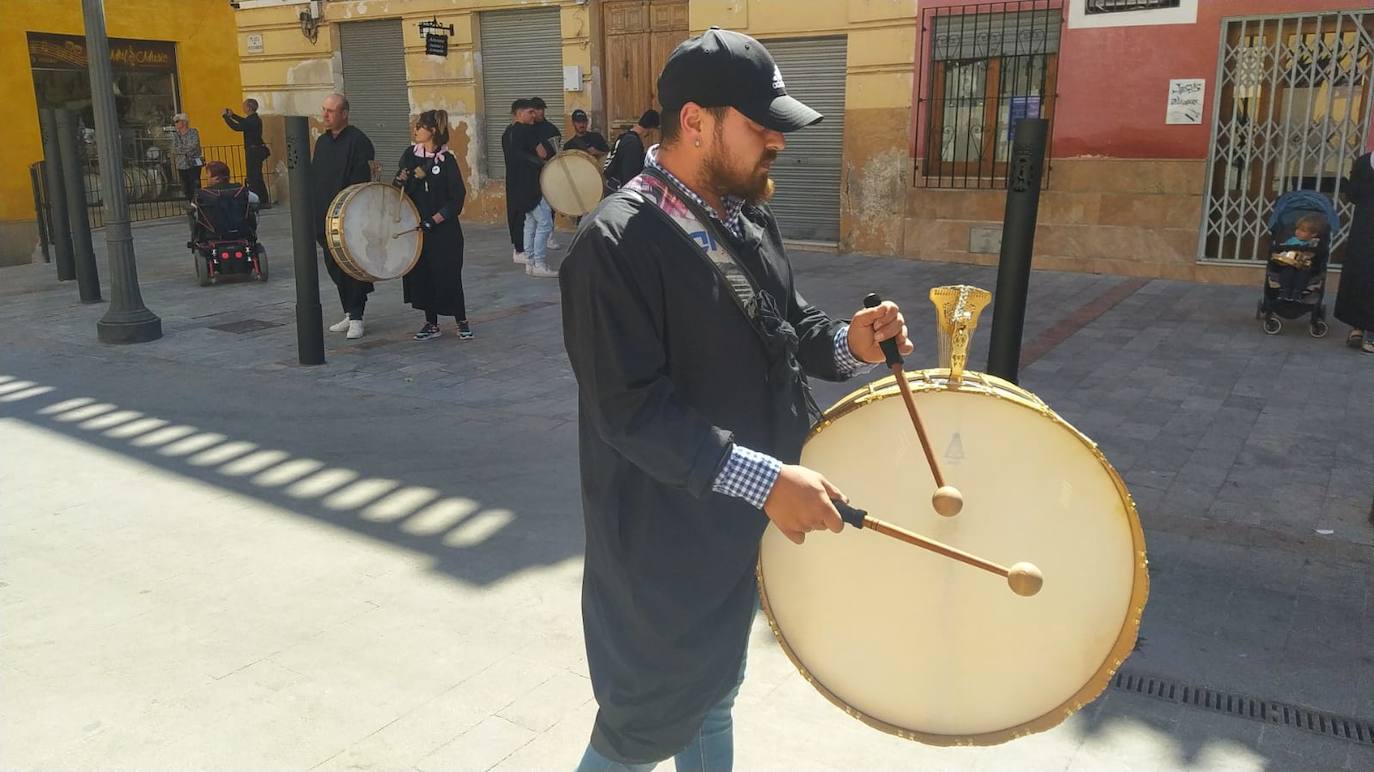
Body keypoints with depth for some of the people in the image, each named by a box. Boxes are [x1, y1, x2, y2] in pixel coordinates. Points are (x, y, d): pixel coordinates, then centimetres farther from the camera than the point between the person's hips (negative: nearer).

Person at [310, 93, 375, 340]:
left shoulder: (358, 141, -10)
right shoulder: (322, 141, 14)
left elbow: (360, 182, -16)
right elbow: (314, 178, 19)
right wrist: (313, 213, 12)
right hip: (324, 218, 8)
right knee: (335, 267, 12)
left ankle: (356, 318, 3)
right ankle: (349, 313, 22)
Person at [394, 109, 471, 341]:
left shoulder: (447, 160, -9)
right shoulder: (410, 154, 5)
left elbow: (457, 198, -11)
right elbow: (398, 188, 10)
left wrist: (434, 220, -17)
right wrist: (404, 179, -13)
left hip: (443, 229, -5)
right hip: (415, 225, 5)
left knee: (448, 275, -1)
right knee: (421, 274, 7)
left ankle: (462, 322, 14)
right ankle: (431, 324, 18)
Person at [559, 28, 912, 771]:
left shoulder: (750, 219, 3)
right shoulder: (615, 243, -24)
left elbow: (787, 325, 13)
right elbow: (633, 409, -28)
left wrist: (848, 342, -9)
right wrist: (764, 479, -32)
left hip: (739, 520, 8)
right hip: (664, 537, -8)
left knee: (714, 691, 26)